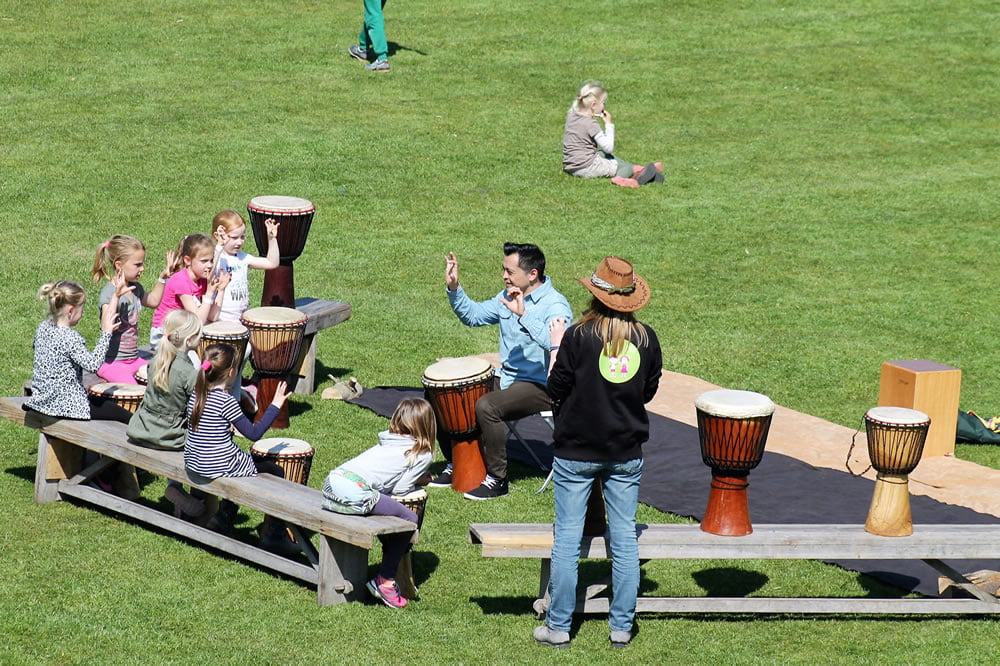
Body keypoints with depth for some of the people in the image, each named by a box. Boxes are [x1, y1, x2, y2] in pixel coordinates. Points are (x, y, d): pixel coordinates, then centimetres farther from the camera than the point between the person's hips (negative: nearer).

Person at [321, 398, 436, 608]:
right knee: (409, 519, 0)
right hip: (355, 492, -8)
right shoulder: (423, 454, 8)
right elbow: (399, 490, 2)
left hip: (332, 480, 8)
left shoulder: (387, 442, 27)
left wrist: (414, 479, 31)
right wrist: (417, 483, 23)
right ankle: (385, 581, 0)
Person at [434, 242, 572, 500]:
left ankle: (497, 479, -16)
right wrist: (454, 288, 3)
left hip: (541, 385, -9)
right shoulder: (508, 296, 8)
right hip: (506, 377, 9)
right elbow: (473, 315, 19)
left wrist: (523, 315, -41)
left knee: (486, 406, -31)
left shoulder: (555, 305, -18)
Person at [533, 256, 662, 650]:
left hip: (576, 451, -3)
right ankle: (621, 627, 13)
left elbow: (556, 391, -8)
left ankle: (558, 627, 8)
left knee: (567, 539, 4)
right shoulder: (646, 339, -3)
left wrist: (556, 347, 3)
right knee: (624, 539, 9)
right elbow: (649, 391, 7)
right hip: (626, 453, 3)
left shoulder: (579, 337, -14)